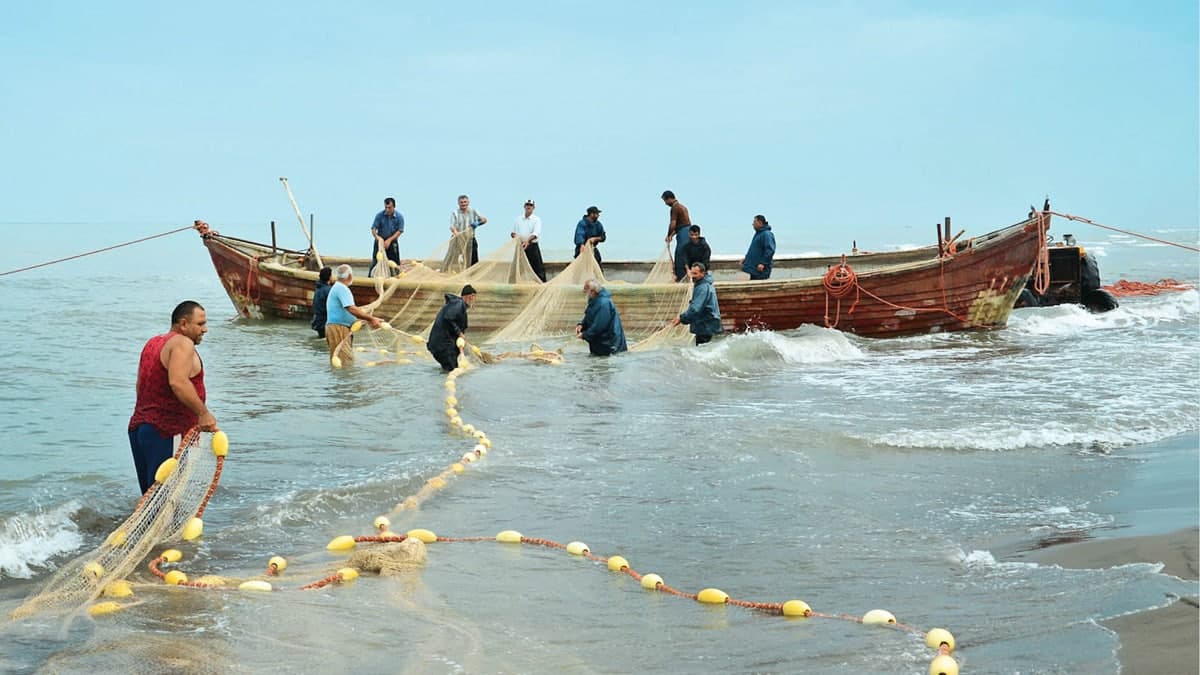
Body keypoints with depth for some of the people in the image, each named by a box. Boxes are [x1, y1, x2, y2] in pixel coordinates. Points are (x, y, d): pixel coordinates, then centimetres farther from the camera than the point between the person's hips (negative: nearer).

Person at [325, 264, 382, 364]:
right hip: (338, 328, -11)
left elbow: (351, 310, 21)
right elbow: (352, 309, -25)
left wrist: (369, 320, 16)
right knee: (345, 362, -14)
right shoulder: (342, 288, -14)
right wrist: (372, 319, -23)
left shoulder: (337, 287, 20)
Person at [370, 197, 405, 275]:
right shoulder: (379, 215, -9)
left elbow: (399, 231, -11)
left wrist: (389, 240, -23)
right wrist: (377, 236, -34)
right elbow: (373, 228, -12)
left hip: (392, 243, 1)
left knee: (394, 263, 2)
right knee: (376, 262, -5)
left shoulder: (399, 217, -8)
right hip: (380, 241, -1)